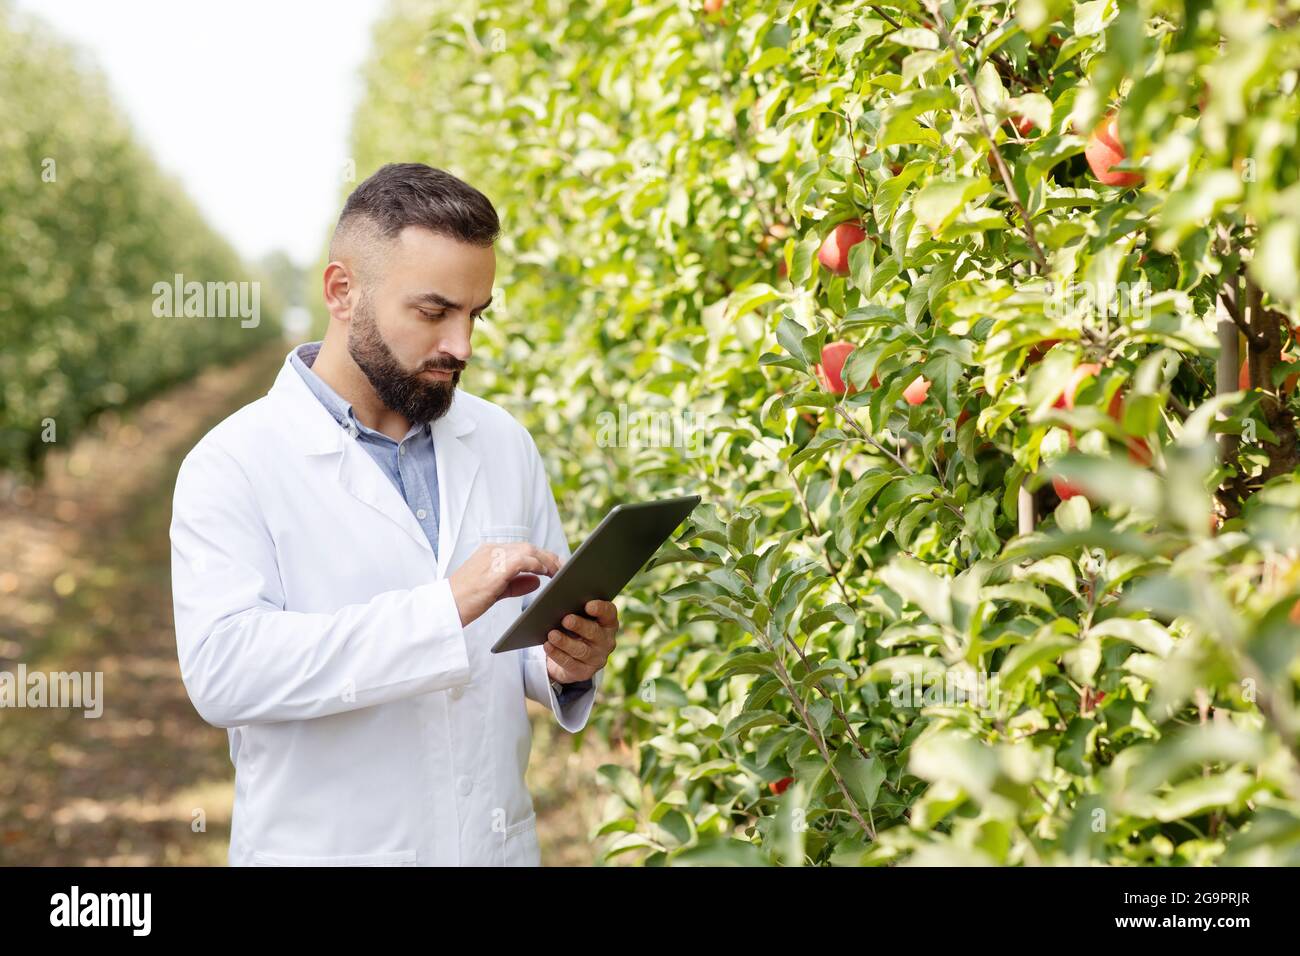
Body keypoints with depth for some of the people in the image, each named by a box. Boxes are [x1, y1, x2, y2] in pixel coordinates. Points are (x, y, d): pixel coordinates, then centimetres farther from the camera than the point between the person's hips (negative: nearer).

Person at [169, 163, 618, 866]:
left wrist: (569, 661, -13)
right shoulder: (233, 465, -12)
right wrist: (444, 606, -31)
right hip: (325, 847, -4)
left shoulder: (503, 443, 3)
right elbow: (221, 667, -25)